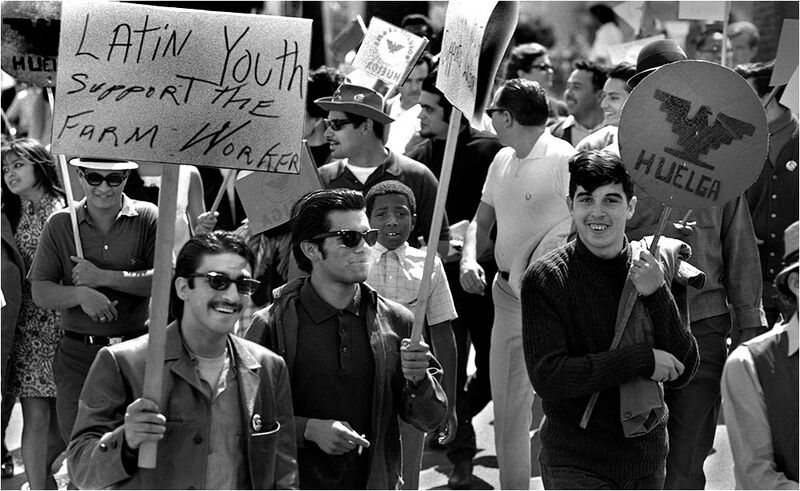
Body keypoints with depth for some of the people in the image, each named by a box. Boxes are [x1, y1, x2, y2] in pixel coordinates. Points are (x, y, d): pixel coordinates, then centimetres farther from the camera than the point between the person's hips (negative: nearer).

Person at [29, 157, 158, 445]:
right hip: (78, 354, 1)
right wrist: (80, 295, -18)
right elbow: (40, 292, 2)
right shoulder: (60, 224, 6)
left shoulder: (148, 219, 1)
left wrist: (104, 277, -14)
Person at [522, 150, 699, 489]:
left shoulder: (659, 266, 3)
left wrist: (656, 295, -14)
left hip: (647, 461, 4)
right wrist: (642, 360, -18)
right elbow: (547, 378, -17)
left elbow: (682, 374, -1)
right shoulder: (545, 279, -9)